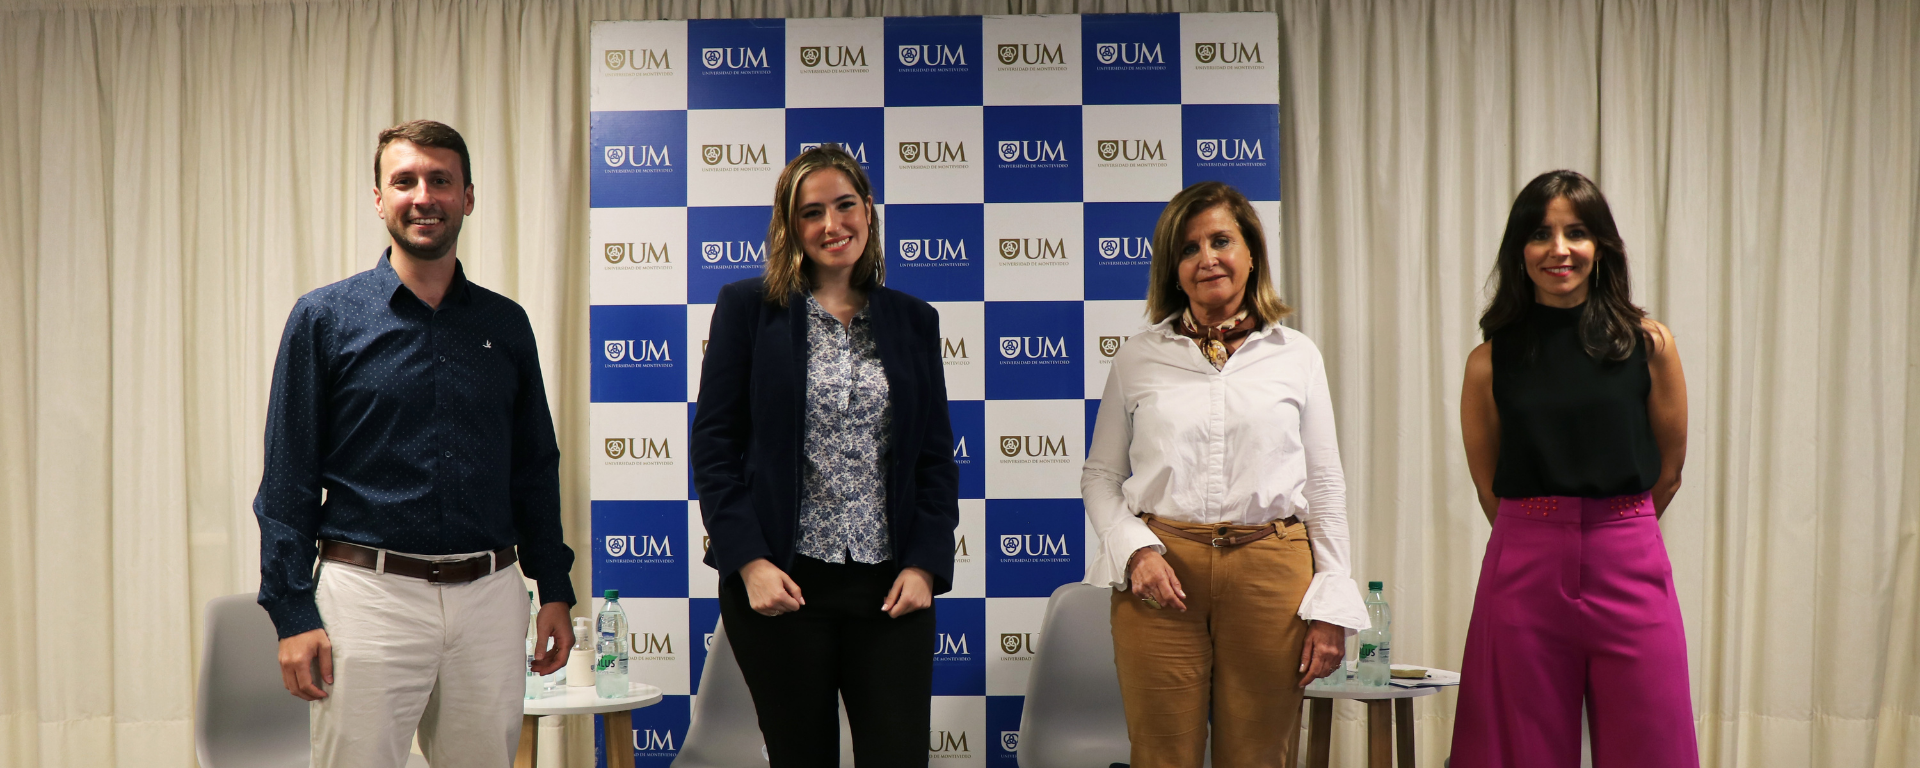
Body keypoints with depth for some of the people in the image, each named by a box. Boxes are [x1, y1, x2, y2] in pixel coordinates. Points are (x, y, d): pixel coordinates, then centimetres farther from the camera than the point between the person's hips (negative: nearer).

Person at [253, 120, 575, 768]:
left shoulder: (506, 324, 9)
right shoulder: (325, 318, 0)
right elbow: (288, 479, -2)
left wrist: (555, 590, 8)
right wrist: (293, 615, -7)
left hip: (491, 595, 3)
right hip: (371, 593, -3)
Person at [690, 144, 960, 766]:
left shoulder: (913, 321, 10)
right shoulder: (747, 308, 3)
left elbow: (936, 456, 10)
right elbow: (713, 445, -1)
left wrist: (925, 565, -2)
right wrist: (749, 562, -10)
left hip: (891, 586, 2)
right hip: (779, 584, -2)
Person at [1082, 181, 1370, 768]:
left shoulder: (1296, 355, 9)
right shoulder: (1139, 357, 8)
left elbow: (1325, 484, 9)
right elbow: (1099, 476, 11)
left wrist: (1331, 606, 3)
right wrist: (1134, 549, -7)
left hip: (1270, 572, 1)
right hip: (1161, 573, 0)